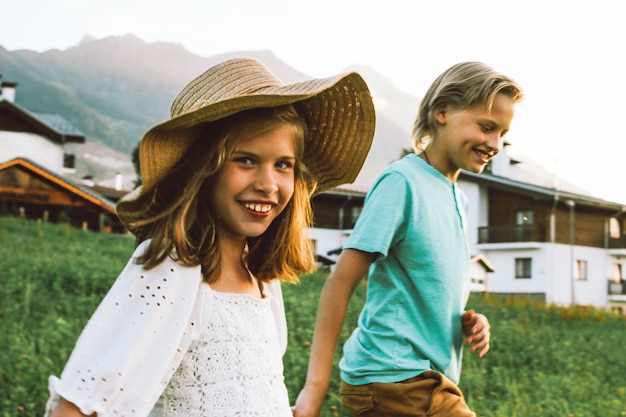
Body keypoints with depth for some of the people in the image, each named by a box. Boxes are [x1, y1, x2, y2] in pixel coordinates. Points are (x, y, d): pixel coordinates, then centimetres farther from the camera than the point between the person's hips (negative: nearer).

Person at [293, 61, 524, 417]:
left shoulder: (458, 198, 12)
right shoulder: (403, 181, -13)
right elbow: (341, 282, -16)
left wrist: (466, 321, 0)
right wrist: (316, 387, -19)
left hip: (431, 376, 8)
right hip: (397, 378, -8)